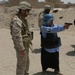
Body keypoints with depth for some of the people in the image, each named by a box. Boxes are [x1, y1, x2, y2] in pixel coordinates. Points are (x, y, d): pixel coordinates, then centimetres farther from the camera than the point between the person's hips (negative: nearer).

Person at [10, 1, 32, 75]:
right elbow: (17, 36, -27)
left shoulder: (22, 19, 10)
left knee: (26, 62, 22)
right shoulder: (17, 21, -23)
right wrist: (21, 49, -26)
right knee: (21, 64, 2)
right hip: (21, 46, -10)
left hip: (25, 45, 10)